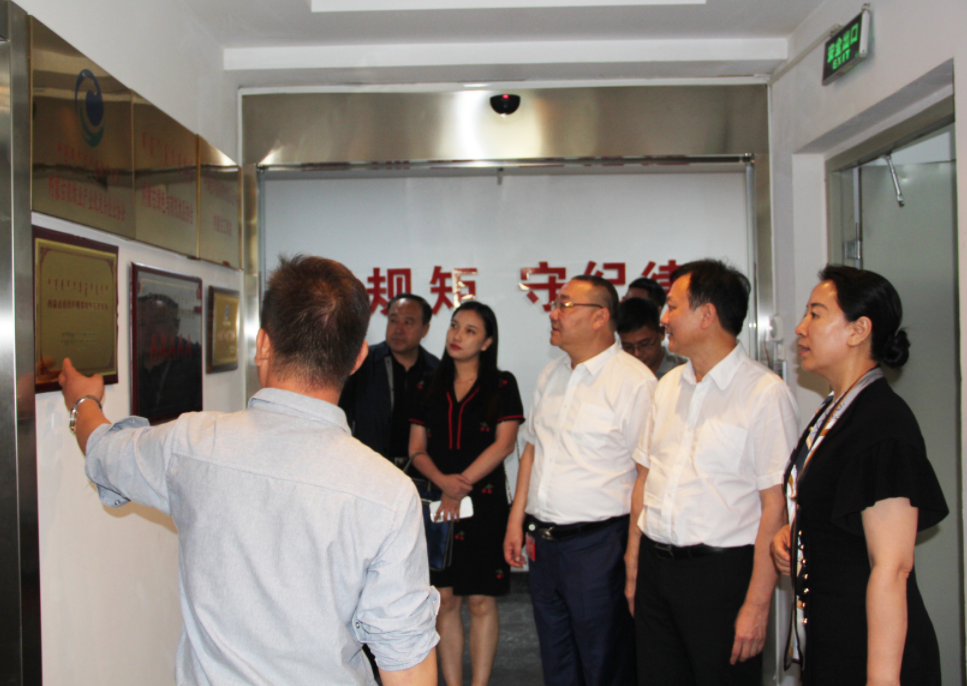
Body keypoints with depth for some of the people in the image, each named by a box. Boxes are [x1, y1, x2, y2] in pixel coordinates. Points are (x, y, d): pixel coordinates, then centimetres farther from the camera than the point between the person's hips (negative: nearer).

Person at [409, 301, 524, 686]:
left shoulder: (501, 384, 3)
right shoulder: (430, 387, 12)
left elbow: (504, 444, -7)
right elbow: (417, 449, 7)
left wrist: (462, 485, -12)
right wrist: (443, 480, -12)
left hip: (484, 504, -3)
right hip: (437, 504, 3)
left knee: (480, 601, 0)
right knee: (445, 600, 5)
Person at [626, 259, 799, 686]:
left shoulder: (766, 393, -11)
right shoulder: (668, 385, 10)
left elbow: (776, 507, -14)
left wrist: (757, 604, -15)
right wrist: (633, 566, 11)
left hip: (720, 571, -6)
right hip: (655, 567, 6)